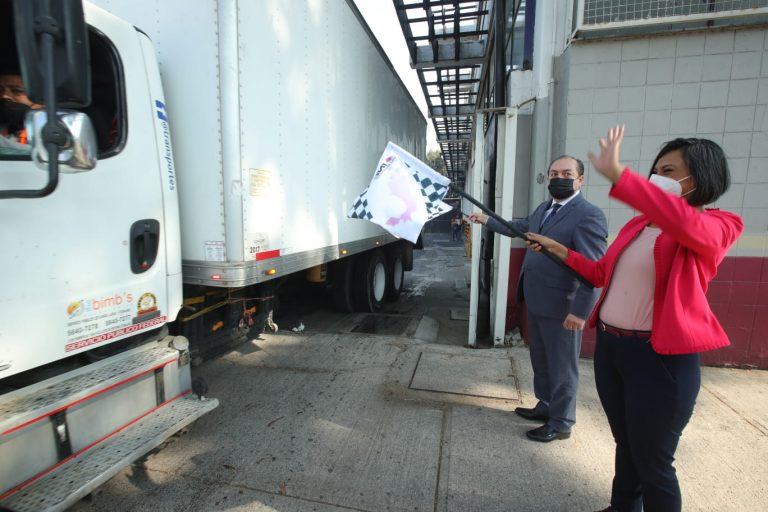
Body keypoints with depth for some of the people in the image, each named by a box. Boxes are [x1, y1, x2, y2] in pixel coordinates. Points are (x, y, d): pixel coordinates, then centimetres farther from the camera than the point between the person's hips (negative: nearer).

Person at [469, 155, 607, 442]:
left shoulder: (589, 215, -17)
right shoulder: (544, 209, 11)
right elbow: (520, 228, 30)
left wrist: (580, 312, -25)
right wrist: (487, 220, 36)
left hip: (562, 306, -9)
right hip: (537, 301, 9)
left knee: (561, 367, 8)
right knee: (540, 361, 22)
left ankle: (561, 423, 26)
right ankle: (545, 406, 42)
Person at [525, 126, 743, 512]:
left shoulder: (717, 226, -10)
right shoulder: (638, 224, 10)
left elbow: (687, 224, -36)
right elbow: (603, 274, 20)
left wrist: (618, 175, -39)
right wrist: (562, 252, 13)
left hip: (660, 357, -7)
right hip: (609, 345, 7)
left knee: (652, 462, 10)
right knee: (626, 444, 25)